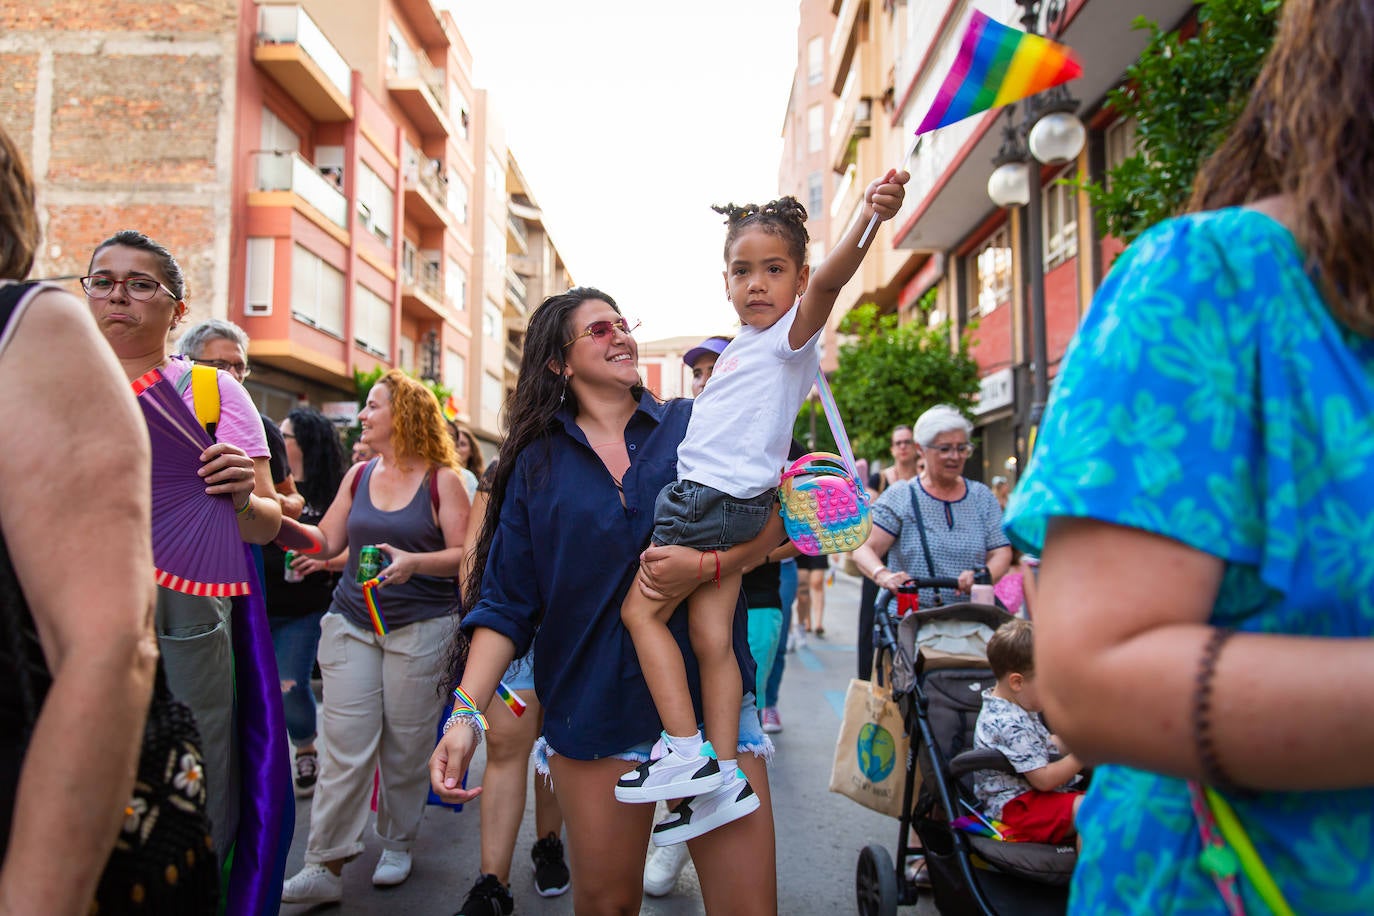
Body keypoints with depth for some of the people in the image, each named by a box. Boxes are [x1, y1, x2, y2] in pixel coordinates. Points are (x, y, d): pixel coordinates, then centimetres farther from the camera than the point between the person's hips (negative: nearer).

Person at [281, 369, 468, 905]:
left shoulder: (441, 479, -4)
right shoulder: (358, 476, 11)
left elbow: (464, 554, -7)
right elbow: (327, 540, 11)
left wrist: (415, 562, -23)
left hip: (419, 627, -3)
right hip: (351, 621, 4)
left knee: (404, 747, 6)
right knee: (344, 747, 0)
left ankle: (397, 845, 26)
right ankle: (325, 867, 8)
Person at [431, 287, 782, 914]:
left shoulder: (694, 425, 5)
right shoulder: (537, 463, 6)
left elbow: (771, 520, 1)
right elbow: (505, 603, 3)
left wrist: (708, 564, -19)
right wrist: (465, 712, -10)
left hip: (710, 697, 0)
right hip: (593, 713, 1)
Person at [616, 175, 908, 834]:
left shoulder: (790, 333, -9)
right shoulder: (744, 345, 18)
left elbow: (827, 284, -30)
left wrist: (868, 221, -45)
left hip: (711, 499, -9)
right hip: (731, 505, 9)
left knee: (641, 611, -2)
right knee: (713, 641, 7)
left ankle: (687, 752, -1)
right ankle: (724, 775, 10)